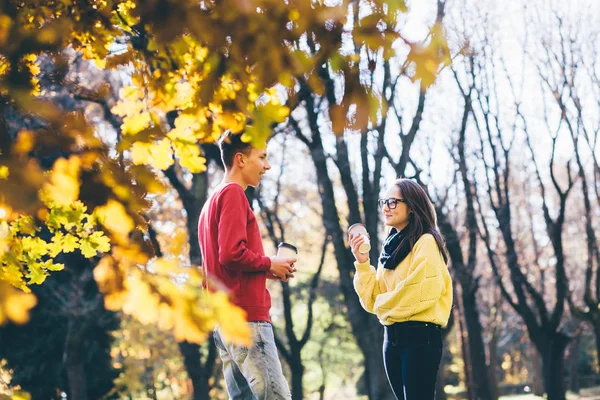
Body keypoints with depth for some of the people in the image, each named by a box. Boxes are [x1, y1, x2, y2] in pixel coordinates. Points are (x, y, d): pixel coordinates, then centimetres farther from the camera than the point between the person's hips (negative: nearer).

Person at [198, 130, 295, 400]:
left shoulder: (214, 199, 21)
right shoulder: (233, 194, -8)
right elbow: (232, 254, -20)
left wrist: (264, 271, 13)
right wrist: (269, 265, -5)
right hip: (245, 317, -10)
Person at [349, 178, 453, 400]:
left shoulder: (425, 242, -6)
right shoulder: (391, 247, 16)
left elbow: (423, 293, -19)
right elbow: (372, 299, 12)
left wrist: (385, 304, -3)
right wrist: (362, 263, -1)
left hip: (420, 336, -8)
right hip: (392, 337, 8)